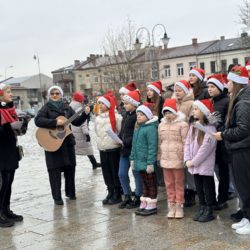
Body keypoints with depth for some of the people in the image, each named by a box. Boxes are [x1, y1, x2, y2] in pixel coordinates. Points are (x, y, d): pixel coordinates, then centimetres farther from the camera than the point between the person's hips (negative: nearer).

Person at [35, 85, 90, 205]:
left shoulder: (67, 107, 10)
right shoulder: (46, 108, -3)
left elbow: (76, 122, 11)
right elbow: (38, 120, -19)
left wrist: (85, 114, -4)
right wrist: (55, 122, -25)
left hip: (67, 142, 5)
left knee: (70, 168, 10)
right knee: (55, 170, -3)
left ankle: (70, 192, 24)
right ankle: (57, 197, 3)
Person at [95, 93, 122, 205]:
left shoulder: (116, 117, -10)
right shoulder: (98, 118, 11)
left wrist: (118, 142, -12)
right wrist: (100, 143, 14)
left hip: (114, 149, -6)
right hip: (102, 150, 6)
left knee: (116, 172, 2)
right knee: (106, 173, 10)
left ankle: (117, 194, 11)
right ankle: (110, 192, 22)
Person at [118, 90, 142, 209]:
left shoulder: (137, 116, -16)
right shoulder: (126, 115, 13)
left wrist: (126, 142, -21)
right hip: (124, 149, 9)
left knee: (137, 174, 4)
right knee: (122, 174, 12)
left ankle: (137, 198, 17)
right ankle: (127, 197, 25)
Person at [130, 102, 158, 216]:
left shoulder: (151, 128, -16)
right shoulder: (138, 128, 12)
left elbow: (152, 147, -19)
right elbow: (134, 145, 18)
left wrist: (150, 163, -21)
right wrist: (132, 158, 14)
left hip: (147, 162, -8)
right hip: (139, 161, 9)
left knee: (151, 184, 3)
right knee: (144, 183, 17)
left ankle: (152, 206, 11)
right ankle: (144, 204, 25)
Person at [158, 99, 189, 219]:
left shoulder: (182, 124, -6)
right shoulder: (161, 125, 12)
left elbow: (186, 142, -8)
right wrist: (159, 157, 14)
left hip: (178, 159, -5)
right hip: (165, 159, 5)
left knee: (179, 183, 4)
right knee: (169, 184, 10)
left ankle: (179, 206, 13)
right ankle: (171, 206, 19)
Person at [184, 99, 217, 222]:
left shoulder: (209, 128, -13)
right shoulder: (193, 126, 11)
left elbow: (206, 147, -19)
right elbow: (187, 143, 9)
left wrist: (193, 161, -15)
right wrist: (187, 160, -4)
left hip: (205, 165, -7)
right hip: (195, 165, 7)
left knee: (207, 188, 2)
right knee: (199, 188, 14)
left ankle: (209, 212, 12)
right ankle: (202, 209, 24)